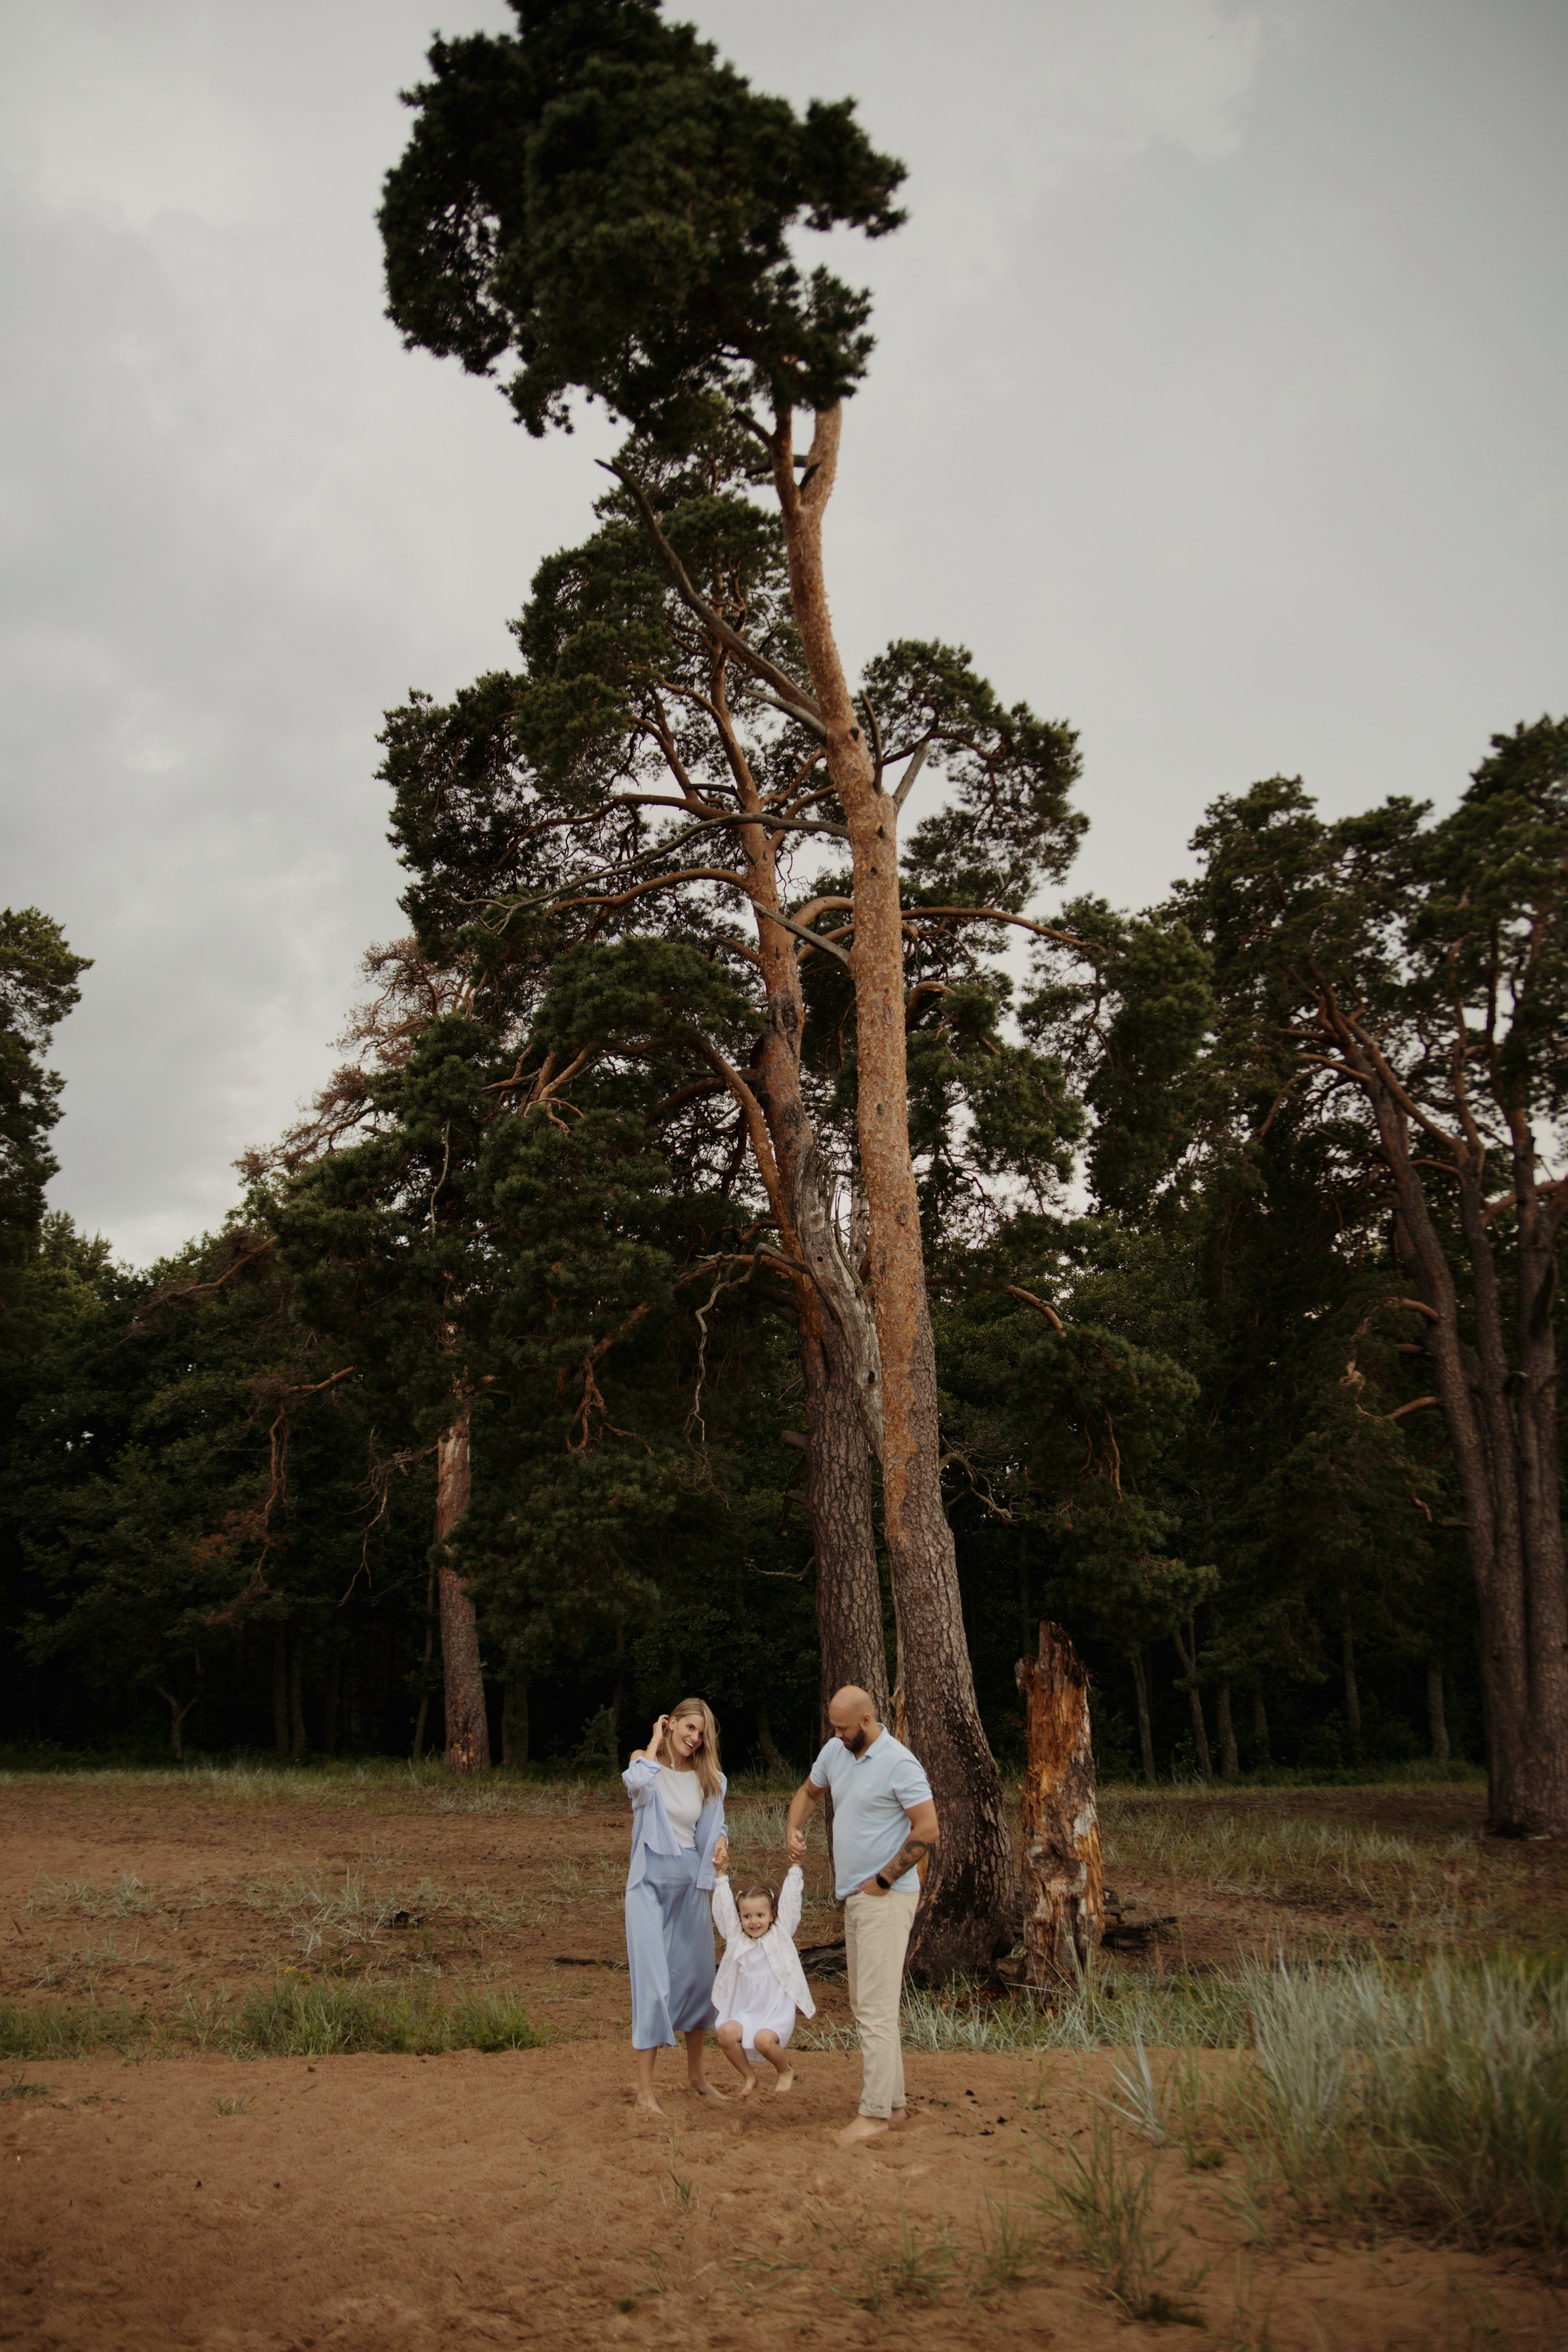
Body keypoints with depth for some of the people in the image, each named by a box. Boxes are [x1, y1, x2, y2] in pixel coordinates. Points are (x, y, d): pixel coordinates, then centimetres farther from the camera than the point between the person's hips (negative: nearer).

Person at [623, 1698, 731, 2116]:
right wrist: (656, 1737, -17)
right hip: (651, 1882, -5)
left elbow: (714, 1826, 13)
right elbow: (636, 1781, -30)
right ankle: (644, 2092, 0)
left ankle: (696, 2075, 31)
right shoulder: (647, 1763, -7)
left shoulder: (708, 1779, 6)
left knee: (699, 1978, 13)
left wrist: (721, 1846, -9)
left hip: (691, 1884, 5)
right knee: (654, 1983, -8)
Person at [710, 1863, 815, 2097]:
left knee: (764, 2040, -29)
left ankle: (785, 2071, 5)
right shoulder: (735, 1936, 9)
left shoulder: (781, 1933, 4)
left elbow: (791, 1898, 2)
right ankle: (747, 2076, 3)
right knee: (726, 2033, -24)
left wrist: (795, 1867, 0)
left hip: (777, 2011, -3)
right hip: (744, 2011, 3)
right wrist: (721, 1874, 6)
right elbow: (724, 1905, 7)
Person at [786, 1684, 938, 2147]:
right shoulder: (835, 1751, 7)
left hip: (885, 1899, -9)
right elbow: (809, 1791, 24)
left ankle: (874, 2113, -4)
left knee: (875, 2006, -9)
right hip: (854, 1898, 9)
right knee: (867, 2004, 13)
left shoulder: (899, 1764, -16)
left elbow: (927, 1830, -17)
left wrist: (882, 1881, -15)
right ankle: (894, 2103, 22)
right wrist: (794, 1830, 4)